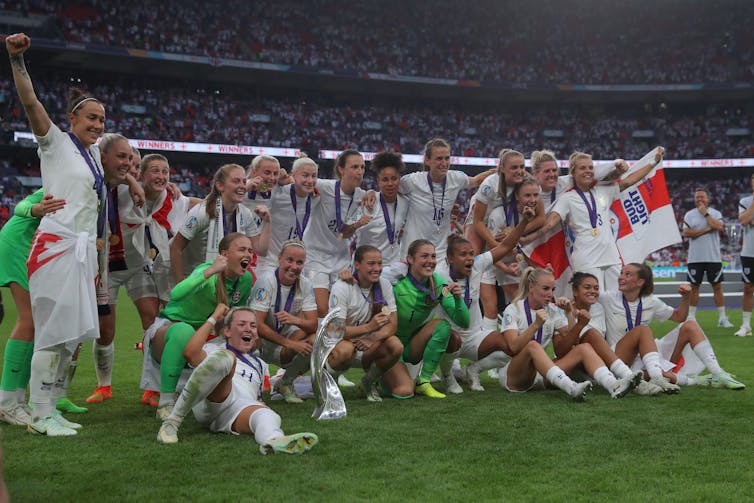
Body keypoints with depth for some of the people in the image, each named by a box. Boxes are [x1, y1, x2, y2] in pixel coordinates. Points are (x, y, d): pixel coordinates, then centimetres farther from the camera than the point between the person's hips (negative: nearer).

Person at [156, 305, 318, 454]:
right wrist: (213, 318, 10)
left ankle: (274, 440, -75)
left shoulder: (260, 365, 39)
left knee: (268, 415, -34)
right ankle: (172, 421, -32)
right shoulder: (214, 349, 25)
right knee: (226, 357, -32)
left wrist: (260, 403, 15)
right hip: (208, 405, -3)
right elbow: (190, 353, 3)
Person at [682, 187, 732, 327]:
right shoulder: (689, 215, 5)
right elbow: (686, 233, -8)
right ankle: (691, 317, 11)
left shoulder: (715, 213, 5)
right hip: (695, 257, 0)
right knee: (694, 287, 5)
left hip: (713, 257, 0)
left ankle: (722, 318, 6)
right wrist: (707, 230, -10)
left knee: (717, 286, 1)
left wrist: (705, 213, -10)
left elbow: (719, 227, -15)